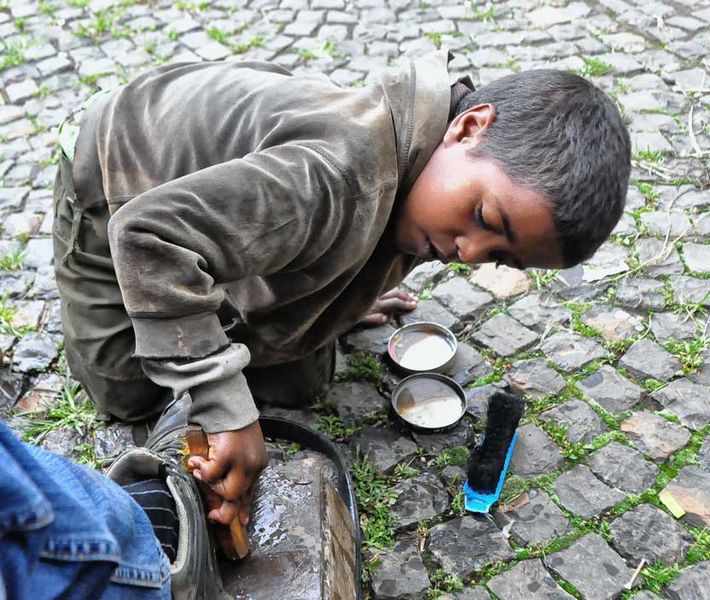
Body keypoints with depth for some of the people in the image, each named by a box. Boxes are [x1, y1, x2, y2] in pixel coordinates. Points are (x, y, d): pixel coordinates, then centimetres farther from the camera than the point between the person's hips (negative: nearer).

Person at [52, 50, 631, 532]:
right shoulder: (338, 175, -48)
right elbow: (150, 237, -50)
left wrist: (347, 298, 14)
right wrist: (230, 416, -48)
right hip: (119, 191, -5)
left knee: (298, 385, 2)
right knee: (131, 396, 4)